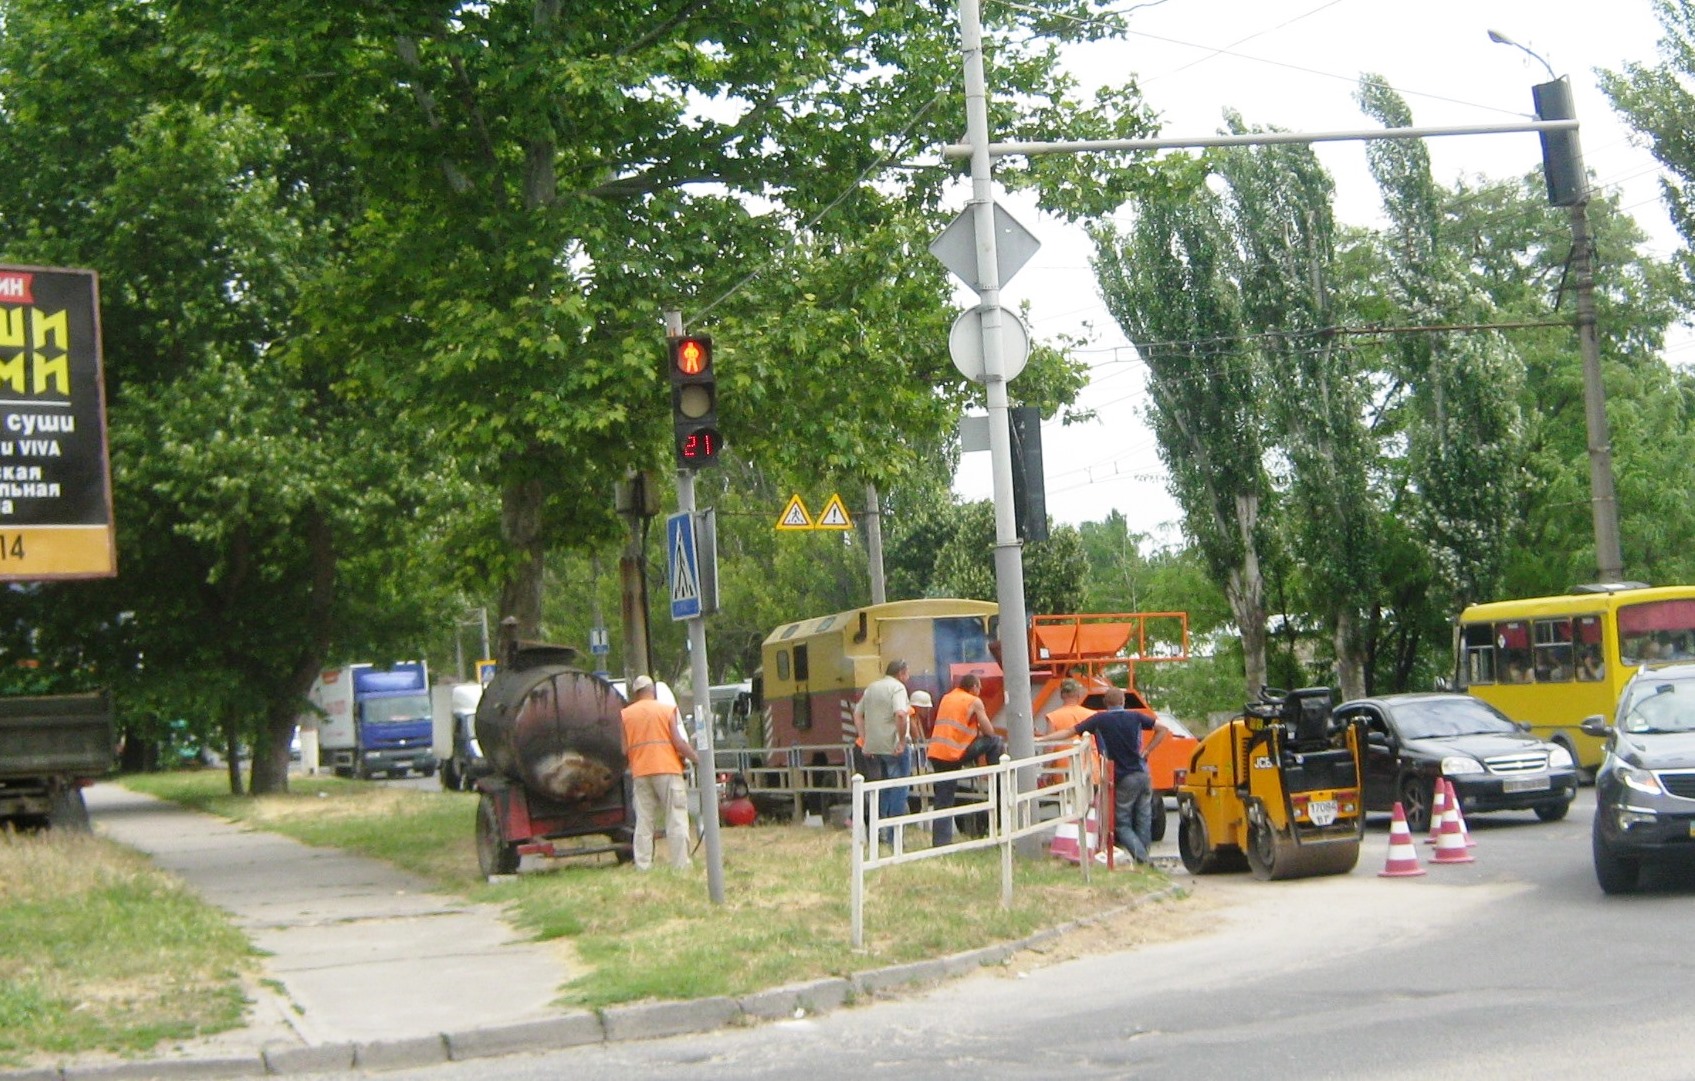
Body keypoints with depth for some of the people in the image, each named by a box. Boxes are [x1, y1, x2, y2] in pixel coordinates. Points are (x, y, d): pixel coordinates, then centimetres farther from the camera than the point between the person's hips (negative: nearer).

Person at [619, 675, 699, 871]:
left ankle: (643, 866, 2)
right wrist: (698, 759, 4)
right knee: (676, 820, 0)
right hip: (667, 768, -3)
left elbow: (624, 750, 4)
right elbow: (678, 743, -7)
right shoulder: (667, 710, 1)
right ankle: (681, 864, -4)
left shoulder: (625, 715, 8)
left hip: (640, 773, 3)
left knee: (643, 822, 6)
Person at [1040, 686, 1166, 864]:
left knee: (1122, 824, 3)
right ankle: (1144, 858, 11)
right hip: (1143, 774, 3)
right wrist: (1146, 751, 7)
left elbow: (1068, 732, -3)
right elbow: (1162, 729, 7)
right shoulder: (1135, 717, 5)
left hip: (1124, 779, -3)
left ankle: (1141, 857, -15)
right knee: (1143, 821, 12)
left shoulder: (1100, 720, -3)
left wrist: (1041, 739, 1)